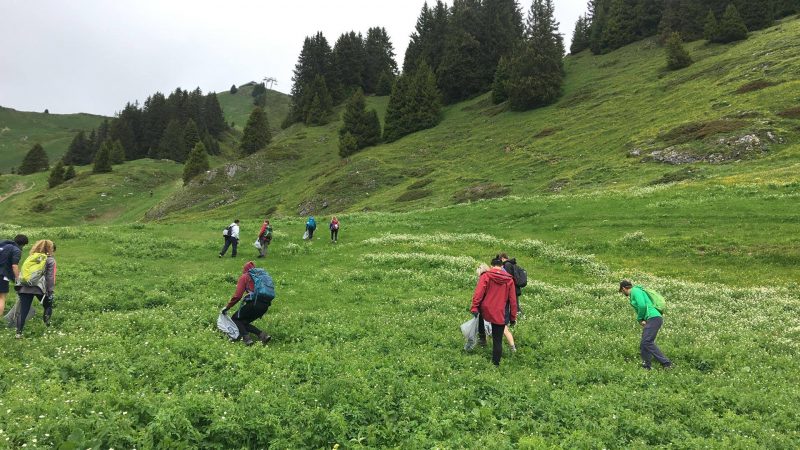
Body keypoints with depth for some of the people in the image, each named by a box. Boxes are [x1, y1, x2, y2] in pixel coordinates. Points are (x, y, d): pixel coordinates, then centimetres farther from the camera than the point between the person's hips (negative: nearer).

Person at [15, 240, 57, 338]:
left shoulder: (30, 257, 23)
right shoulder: (50, 260, 8)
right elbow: (50, 277, -1)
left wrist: (19, 286, 26)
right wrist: (50, 291, -1)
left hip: (25, 288, 4)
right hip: (40, 288, -3)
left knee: (23, 311, 3)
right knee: (48, 306, 20)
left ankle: (19, 333, -3)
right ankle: (47, 325, 9)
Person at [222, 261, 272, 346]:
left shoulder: (244, 277, 9)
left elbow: (237, 296, -2)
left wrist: (227, 307, 9)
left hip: (253, 303, -6)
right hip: (265, 305, 6)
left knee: (235, 319, 16)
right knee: (244, 322, 22)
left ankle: (246, 338, -8)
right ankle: (262, 335, 1)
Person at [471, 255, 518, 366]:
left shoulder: (486, 276, -5)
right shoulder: (509, 279, 3)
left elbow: (478, 293, -15)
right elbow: (513, 300, 5)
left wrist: (474, 307, -15)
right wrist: (513, 317, 11)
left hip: (485, 310, -1)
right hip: (501, 315, 1)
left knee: (479, 313, 35)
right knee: (498, 341, 12)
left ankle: (482, 336, 27)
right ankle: (496, 363, 14)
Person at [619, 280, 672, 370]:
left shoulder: (635, 290, -3)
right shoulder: (633, 294, 26)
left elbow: (642, 305, -18)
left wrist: (639, 319, -5)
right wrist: (641, 320, 5)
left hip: (653, 318, -10)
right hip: (652, 320, 10)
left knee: (647, 342, -20)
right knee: (643, 345, 7)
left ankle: (666, 364, -23)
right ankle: (646, 367, 7)